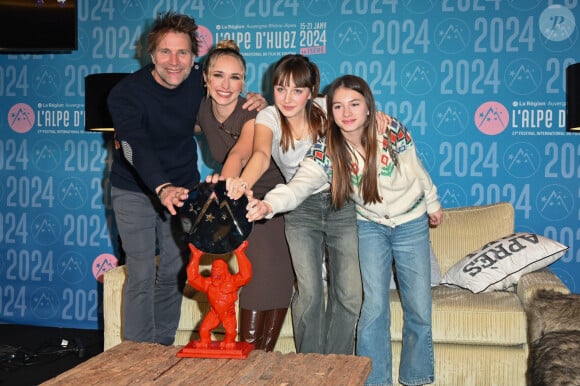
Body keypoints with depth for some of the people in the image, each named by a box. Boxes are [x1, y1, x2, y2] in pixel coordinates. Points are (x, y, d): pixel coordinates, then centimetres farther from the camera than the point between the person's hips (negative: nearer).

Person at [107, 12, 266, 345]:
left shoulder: (200, 79, -9)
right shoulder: (125, 94, -21)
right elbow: (136, 147, -36)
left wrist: (254, 103, -14)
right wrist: (162, 188, -54)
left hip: (182, 187, 4)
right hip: (135, 190, -3)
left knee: (175, 273, 9)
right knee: (142, 275, -7)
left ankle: (162, 349, 26)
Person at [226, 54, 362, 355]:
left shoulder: (325, 108, -9)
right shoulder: (268, 118, -13)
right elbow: (261, 154, -33)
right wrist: (243, 183, -54)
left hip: (342, 203, 1)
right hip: (301, 209, -1)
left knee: (349, 294, -3)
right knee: (309, 293, -10)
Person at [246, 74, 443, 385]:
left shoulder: (393, 132, -22)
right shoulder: (324, 152, -22)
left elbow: (416, 169, -4)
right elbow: (299, 186, -39)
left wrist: (432, 203, 10)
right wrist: (267, 204, -60)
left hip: (411, 222, 0)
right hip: (371, 225, 0)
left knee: (419, 308, 6)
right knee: (374, 307, -7)